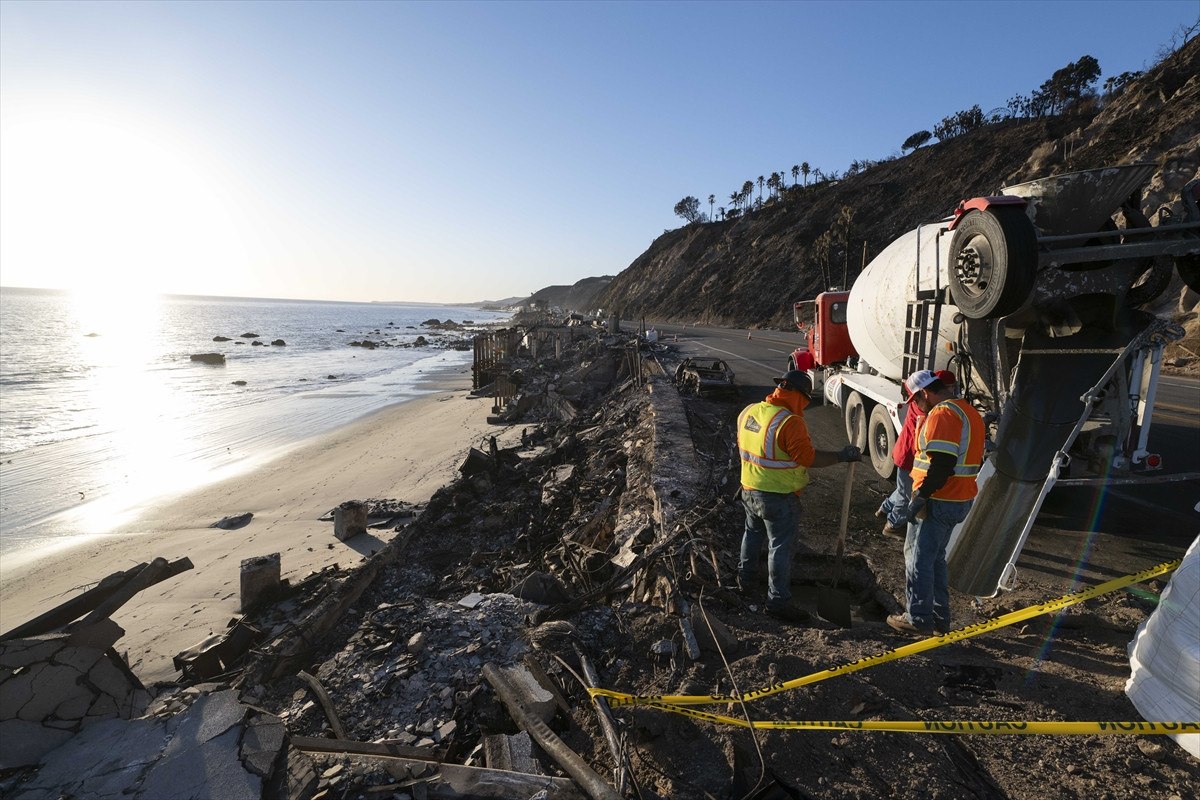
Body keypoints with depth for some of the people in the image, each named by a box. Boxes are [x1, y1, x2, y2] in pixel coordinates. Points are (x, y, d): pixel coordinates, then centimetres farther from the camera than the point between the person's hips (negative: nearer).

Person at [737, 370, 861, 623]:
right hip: (778, 496, -8)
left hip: (749, 490, 8)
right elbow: (808, 458, -23)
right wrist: (842, 456, -13)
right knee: (780, 547, 4)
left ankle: (745, 577, 44)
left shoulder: (748, 412, 0)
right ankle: (778, 600, 13)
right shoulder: (790, 422, -24)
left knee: (753, 533, 27)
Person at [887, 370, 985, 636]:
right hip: (961, 501, 10)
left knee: (919, 559, 2)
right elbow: (974, 460, 20)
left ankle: (918, 619, 10)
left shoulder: (942, 414, -18)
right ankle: (940, 618, 27)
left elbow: (941, 463, -27)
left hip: (937, 503, -10)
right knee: (936, 558, 20)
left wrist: (920, 496, -22)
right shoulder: (969, 412, 15)